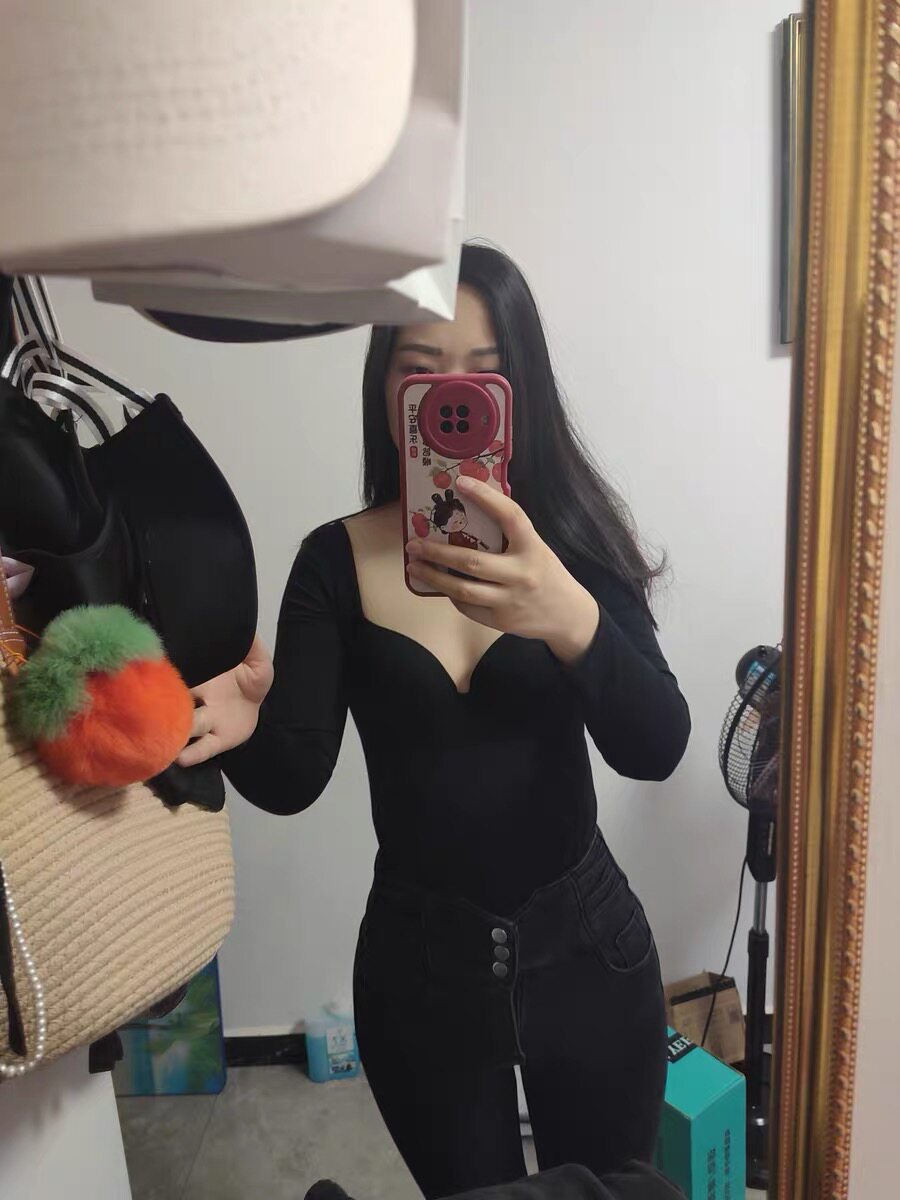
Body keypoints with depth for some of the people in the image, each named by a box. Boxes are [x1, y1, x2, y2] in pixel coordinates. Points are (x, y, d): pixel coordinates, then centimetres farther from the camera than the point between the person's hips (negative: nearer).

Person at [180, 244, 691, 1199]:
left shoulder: (574, 537, -10)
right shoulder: (334, 562, -9)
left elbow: (656, 750, -22)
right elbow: (295, 779, -13)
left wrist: (569, 620, -42)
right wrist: (246, 729, -36)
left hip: (584, 945, 1)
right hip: (419, 959, 0)